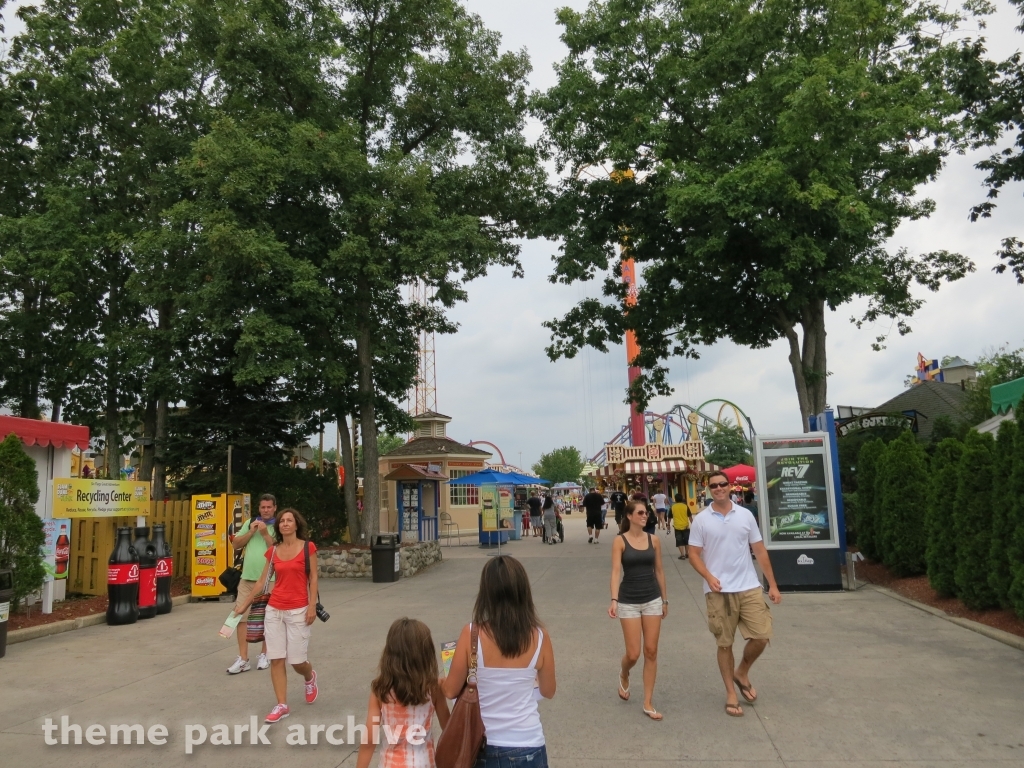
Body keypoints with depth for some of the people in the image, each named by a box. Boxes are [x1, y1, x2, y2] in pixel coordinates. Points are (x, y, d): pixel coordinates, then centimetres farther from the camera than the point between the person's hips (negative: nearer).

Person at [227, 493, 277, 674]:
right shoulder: (249, 523, 10)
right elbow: (235, 545, 7)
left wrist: (265, 533, -15)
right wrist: (251, 532, -6)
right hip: (247, 578, 3)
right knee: (241, 616, 0)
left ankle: (264, 654, 22)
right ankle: (243, 659, 7)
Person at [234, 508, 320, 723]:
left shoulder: (308, 547, -6)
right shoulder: (273, 551, 5)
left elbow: (313, 578, -5)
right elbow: (262, 581, 11)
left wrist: (312, 606, -12)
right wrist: (245, 604, 12)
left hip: (298, 611, -4)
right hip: (274, 610, 4)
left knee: (296, 660, 2)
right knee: (276, 659, 2)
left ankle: (310, 677, 36)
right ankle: (282, 705, 13)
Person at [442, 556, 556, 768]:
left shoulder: (472, 634, -17)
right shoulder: (539, 637, -13)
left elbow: (451, 691, -7)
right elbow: (548, 692, 2)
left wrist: (440, 682, 15)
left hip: (483, 747, 0)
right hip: (527, 748, 1)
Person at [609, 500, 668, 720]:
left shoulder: (653, 540, 2)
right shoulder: (620, 541, -8)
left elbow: (659, 571, 10)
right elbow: (616, 571, -14)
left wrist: (665, 599, 13)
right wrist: (614, 600, -25)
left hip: (652, 600, 3)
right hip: (629, 602, -3)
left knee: (651, 652, 4)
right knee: (633, 654, -1)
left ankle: (648, 703, 16)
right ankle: (623, 675, 35)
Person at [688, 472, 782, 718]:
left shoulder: (745, 515, 4)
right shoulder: (701, 520, -3)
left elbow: (759, 550, 7)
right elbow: (694, 554, -2)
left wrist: (773, 585, 5)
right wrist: (709, 577, -19)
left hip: (749, 588, 2)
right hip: (719, 591, -2)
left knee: (761, 636, -2)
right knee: (725, 644, 6)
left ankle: (742, 673, 26)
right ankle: (731, 693, 21)